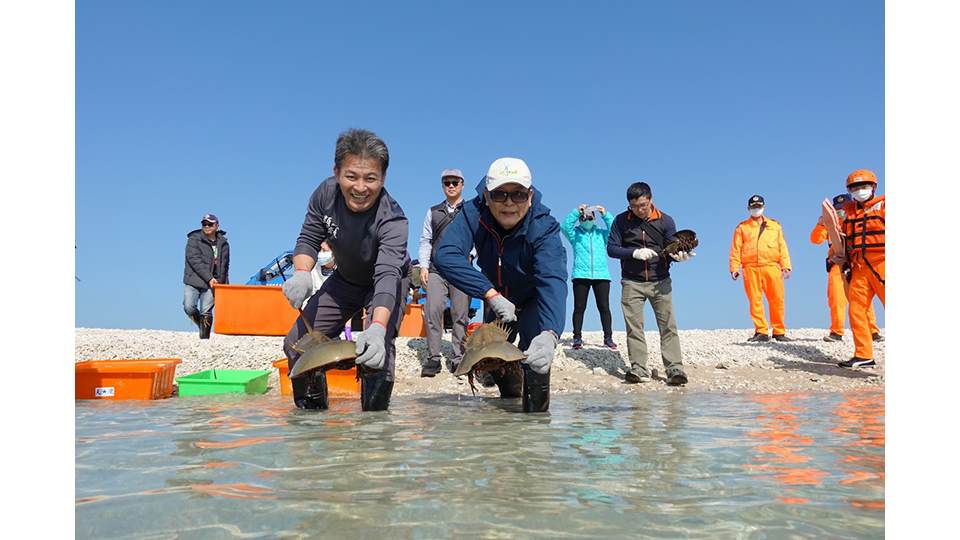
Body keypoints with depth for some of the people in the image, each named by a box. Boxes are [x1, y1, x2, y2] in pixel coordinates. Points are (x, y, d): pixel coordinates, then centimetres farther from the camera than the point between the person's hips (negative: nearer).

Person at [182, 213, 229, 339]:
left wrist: (223, 284, 13)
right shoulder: (194, 240, -1)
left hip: (212, 283, 2)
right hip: (193, 281, -1)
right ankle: (201, 324, 18)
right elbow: (194, 261, -12)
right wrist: (209, 278, -18)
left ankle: (205, 338, 7)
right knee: (189, 307, -12)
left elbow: (224, 266, 17)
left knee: (206, 312, -1)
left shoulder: (223, 244, 10)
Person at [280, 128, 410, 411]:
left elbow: (387, 274, -48)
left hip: (386, 283, -4)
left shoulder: (392, 218, -37)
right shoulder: (326, 193, -22)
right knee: (296, 343, -1)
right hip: (344, 279, 5)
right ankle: (310, 408, 23)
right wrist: (302, 274, -34)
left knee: (375, 350, -27)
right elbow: (308, 239, -12)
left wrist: (377, 328, -64)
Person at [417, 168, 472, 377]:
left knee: (460, 315, 0)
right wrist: (424, 266, 5)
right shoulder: (433, 212, 19)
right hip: (437, 270, 2)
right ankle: (433, 358, -3)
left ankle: (458, 358, 7)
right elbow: (425, 240, 16)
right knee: (432, 311, -9)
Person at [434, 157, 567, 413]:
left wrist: (550, 333, -68)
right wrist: (492, 295, -51)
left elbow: (552, 279, -50)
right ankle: (510, 400, 42)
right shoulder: (474, 214, -29)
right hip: (497, 299, 3)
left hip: (534, 301, -3)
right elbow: (445, 255, -44)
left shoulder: (544, 227, -36)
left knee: (534, 358, -24)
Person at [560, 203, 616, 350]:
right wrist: (576, 211, -15)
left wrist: (605, 215, -12)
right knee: (579, 307, -1)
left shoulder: (601, 232, 16)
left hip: (602, 275, 1)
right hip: (581, 275, -1)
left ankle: (608, 338, 4)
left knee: (604, 307, -1)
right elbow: (564, 226, -7)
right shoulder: (575, 233, 11)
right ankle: (577, 338, 3)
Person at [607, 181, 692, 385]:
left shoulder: (665, 221, 3)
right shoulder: (621, 221, 1)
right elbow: (611, 248, -2)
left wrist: (677, 255, -19)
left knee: (668, 326, -4)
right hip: (632, 283, 0)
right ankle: (638, 369, 5)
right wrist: (634, 252, -17)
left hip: (660, 282, 0)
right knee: (634, 327, -1)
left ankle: (675, 368, -1)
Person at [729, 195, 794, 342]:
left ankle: (779, 332, 3)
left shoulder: (774, 225, 20)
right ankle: (761, 332, 2)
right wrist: (734, 268, -2)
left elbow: (782, 246, 14)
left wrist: (786, 266, 4)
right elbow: (736, 249, 9)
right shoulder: (742, 227, 15)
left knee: (777, 300, -4)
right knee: (755, 301, -3)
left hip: (771, 267, 1)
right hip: (751, 268, -1)